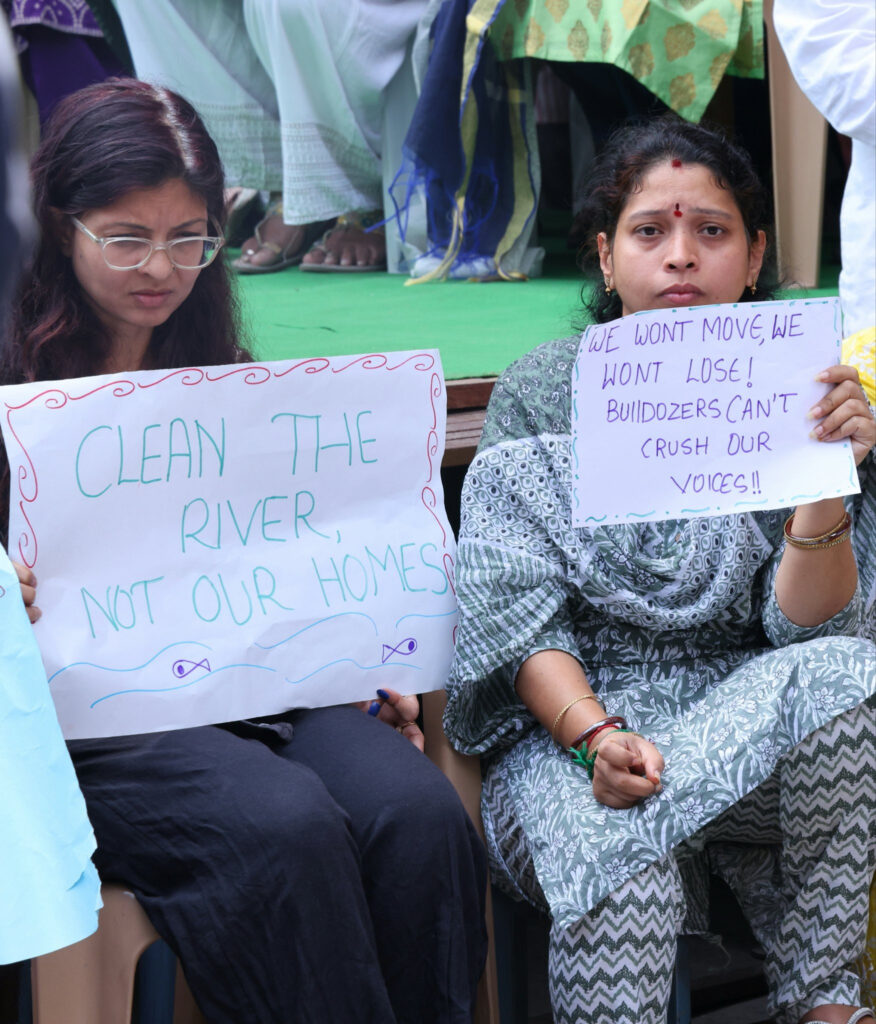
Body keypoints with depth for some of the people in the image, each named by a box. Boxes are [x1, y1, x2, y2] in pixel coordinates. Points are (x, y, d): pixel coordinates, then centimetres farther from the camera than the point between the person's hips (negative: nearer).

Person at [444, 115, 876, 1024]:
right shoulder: (537, 395, 4)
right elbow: (516, 613, -4)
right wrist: (593, 733, -21)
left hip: (748, 712, 2)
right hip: (567, 717, -2)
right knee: (628, 885, -34)